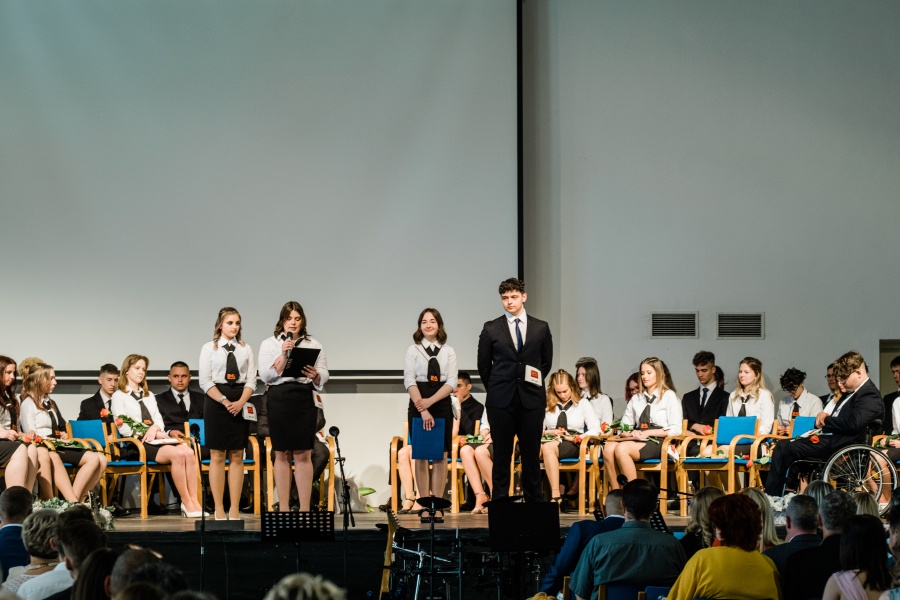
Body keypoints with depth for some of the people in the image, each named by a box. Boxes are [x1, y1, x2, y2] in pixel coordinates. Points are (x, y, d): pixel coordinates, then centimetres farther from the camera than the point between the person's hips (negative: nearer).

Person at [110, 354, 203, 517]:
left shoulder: (149, 396, 30)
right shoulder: (119, 396, 9)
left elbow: (159, 421, 18)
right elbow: (123, 428, -3)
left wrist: (155, 428, -8)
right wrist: (151, 434, -10)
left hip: (157, 438, 6)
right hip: (138, 443, -6)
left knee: (188, 452, -28)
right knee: (177, 454, -33)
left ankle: (194, 501, -32)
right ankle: (187, 503, -29)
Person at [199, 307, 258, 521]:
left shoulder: (246, 349, 8)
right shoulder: (209, 348, 2)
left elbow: (251, 381, 4)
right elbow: (205, 381, -4)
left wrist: (240, 402, -12)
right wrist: (225, 401, -14)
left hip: (240, 404, 2)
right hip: (216, 402, -2)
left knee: (237, 457, 2)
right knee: (217, 456, -1)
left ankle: (235, 510, 4)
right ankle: (219, 510, 2)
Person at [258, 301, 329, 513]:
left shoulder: (314, 345, 12)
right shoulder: (269, 344, 9)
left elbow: (324, 375, 7)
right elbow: (266, 375, -2)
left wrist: (316, 375, -16)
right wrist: (283, 354, -13)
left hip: (304, 400, 1)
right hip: (279, 399, 0)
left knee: (303, 455, -2)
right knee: (282, 455, 3)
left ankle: (305, 509, -1)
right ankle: (283, 508, 7)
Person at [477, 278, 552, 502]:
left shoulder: (541, 328, 7)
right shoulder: (491, 329, 4)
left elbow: (546, 361, 15)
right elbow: (484, 365, 9)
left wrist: (532, 386, 11)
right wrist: (496, 390, 9)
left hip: (532, 400, 1)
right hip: (501, 400, -1)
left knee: (532, 456, 3)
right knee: (501, 456, 2)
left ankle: (533, 504, 7)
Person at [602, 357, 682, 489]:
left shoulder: (669, 396, 8)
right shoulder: (636, 399, 26)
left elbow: (676, 430, -2)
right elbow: (623, 428, 21)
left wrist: (648, 433, -10)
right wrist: (630, 433, -3)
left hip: (658, 443, -5)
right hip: (637, 440, 5)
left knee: (622, 448, -33)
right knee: (609, 447, -28)